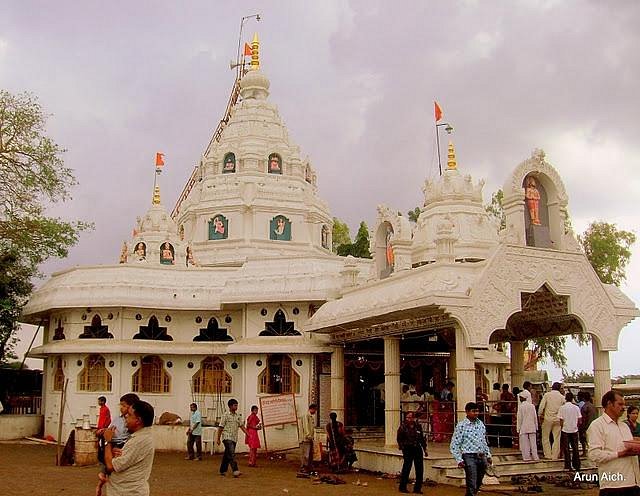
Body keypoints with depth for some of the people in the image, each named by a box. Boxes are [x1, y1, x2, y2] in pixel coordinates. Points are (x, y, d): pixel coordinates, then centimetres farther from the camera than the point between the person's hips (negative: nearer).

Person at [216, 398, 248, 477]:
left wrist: (247, 433, -3)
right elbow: (220, 427, -3)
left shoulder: (238, 416, 10)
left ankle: (223, 471, 22)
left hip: (234, 438, 6)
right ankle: (235, 471, -22)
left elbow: (241, 425, 10)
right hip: (227, 437, -6)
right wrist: (218, 439, -4)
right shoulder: (226, 415, -6)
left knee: (227, 455, 13)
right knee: (231, 454, -17)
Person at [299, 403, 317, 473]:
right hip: (306, 438, -9)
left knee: (311, 453, 11)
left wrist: (313, 436, 12)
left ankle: (310, 467, 18)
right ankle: (303, 468, -3)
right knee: (305, 454, -7)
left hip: (311, 438, 9)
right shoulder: (305, 416, -10)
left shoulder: (312, 416, 18)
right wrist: (308, 435, -18)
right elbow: (305, 426, -16)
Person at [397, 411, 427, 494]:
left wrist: (424, 448, 15)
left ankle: (417, 488, 13)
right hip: (408, 449, -5)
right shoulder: (403, 426, -4)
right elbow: (399, 439, -3)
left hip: (417, 449, 5)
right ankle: (402, 487, 12)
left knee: (420, 469, 3)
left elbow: (422, 438, 16)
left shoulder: (417, 426, 9)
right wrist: (402, 447, -12)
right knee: (407, 468, -2)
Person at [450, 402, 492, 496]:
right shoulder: (461, 425, -8)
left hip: (482, 457, 6)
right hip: (469, 457, -6)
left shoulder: (480, 424, 10)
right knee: (472, 486, -9)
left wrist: (488, 455, 18)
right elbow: (454, 445, -7)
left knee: (478, 484, 13)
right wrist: (459, 460, -12)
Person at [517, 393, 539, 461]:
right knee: (533, 442, 9)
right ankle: (535, 457, 10)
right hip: (532, 427, 4)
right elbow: (535, 417, 8)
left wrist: (518, 429, -1)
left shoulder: (520, 406, -9)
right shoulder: (532, 406, 3)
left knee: (525, 443, 3)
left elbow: (519, 418, -8)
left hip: (524, 428, -4)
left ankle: (526, 457, 4)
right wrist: (536, 427, 17)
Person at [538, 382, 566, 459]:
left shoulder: (547, 395, -3)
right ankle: (555, 456, 10)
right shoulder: (562, 397, 2)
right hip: (557, 419, 2)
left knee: (545, 437, 8)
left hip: (548, 418, -2)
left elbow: (541, 406, -6)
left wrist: (540, 415, 5)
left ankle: (548, 455, 6)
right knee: (556, 438, 9)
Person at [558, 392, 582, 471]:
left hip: (565, 430, -2)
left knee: (566, 449, 5)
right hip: (574, 430, 2)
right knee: (575, 448, 11)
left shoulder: (562, 408, -8)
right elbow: (579, 420, 0)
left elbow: (561, 421, -8)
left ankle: (568, 466, 6)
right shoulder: (576, 407, -1)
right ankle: (576, 465, 12)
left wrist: (561, 428, 7)